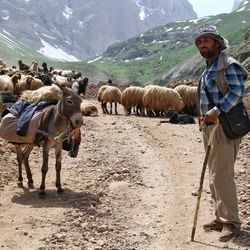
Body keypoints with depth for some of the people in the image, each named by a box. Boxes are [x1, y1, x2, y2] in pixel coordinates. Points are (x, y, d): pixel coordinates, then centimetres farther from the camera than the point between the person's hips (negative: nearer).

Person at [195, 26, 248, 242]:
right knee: (214, 175, 14)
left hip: (225, 127, -10)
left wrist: (217, 110, -29)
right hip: (210, 126, 10)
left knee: (221, 175, -12)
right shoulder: (208, 69, 20)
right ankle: (221, 218, 24)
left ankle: (232, 222, -4)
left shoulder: (228, 65, -10)